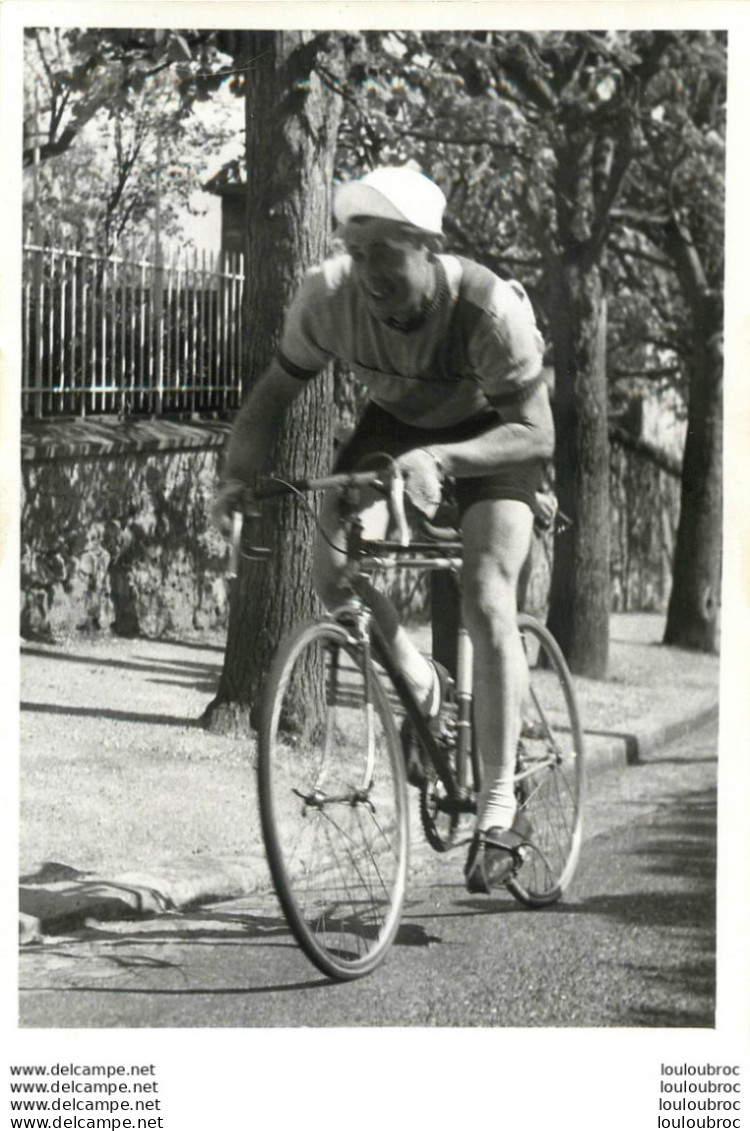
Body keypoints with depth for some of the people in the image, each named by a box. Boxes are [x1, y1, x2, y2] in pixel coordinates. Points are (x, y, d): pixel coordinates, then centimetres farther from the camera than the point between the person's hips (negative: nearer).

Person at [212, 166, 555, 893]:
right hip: (395, 422, 4)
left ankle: (499, 807, -11)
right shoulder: (328, 297, -27)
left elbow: (535, 432, -33)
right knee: (335, 571, -17)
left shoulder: (489, 309, -36)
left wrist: (438, 458, -49)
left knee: (486, 603, -19)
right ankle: (415, 680, 13)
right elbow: (275, 392, -14)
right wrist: (238, 476, -31)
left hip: (491, 431, -4)